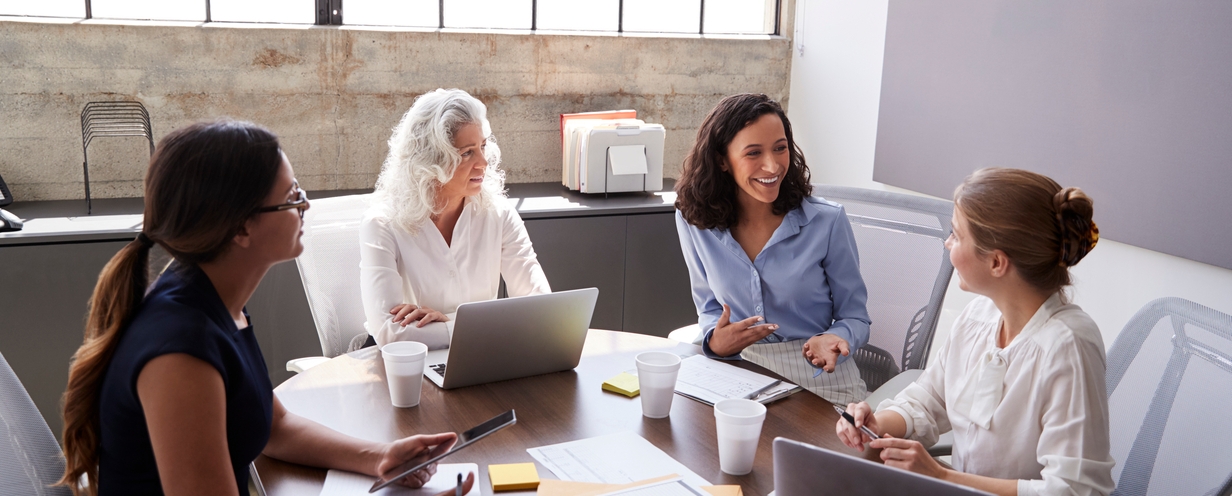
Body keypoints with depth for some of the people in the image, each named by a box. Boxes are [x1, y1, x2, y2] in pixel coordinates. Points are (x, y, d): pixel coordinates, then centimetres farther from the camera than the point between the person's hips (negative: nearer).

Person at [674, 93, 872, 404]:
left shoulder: (827, 221, -9)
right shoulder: (693, 220, -3)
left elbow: (854, 316, 1)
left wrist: (834, 340, -22)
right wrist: (715, 341, -12)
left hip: (820, 381, -1)